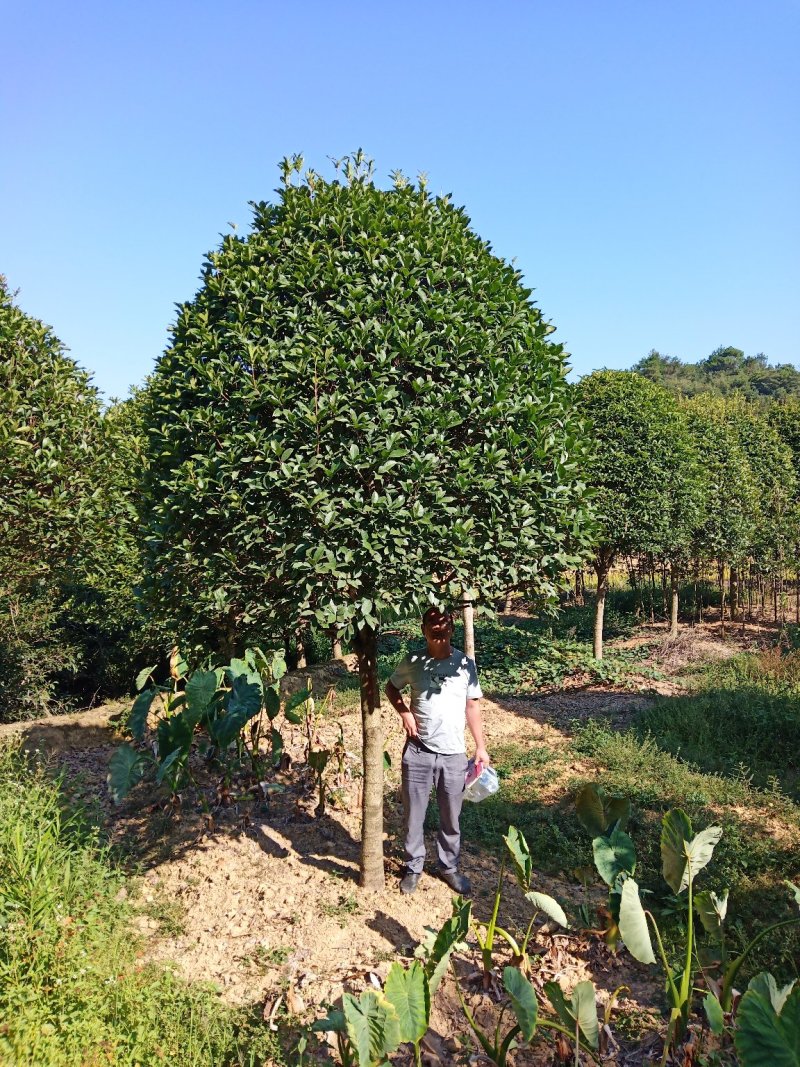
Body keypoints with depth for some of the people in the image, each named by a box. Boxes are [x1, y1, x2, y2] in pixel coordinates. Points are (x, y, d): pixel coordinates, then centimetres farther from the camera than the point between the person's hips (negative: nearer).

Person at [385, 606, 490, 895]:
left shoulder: (465, 664, -5)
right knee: (413, 815, 10)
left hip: (453, 754, 0)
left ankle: (449, 866, 33)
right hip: (418, 752, 0)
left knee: (451, 817, 13)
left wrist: (480, 747, 3)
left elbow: (472, 707, 4)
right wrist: (404, 713, -7)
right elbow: (391, 688, 11)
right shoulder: (412, 662, -6)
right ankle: (413, 867, 29)